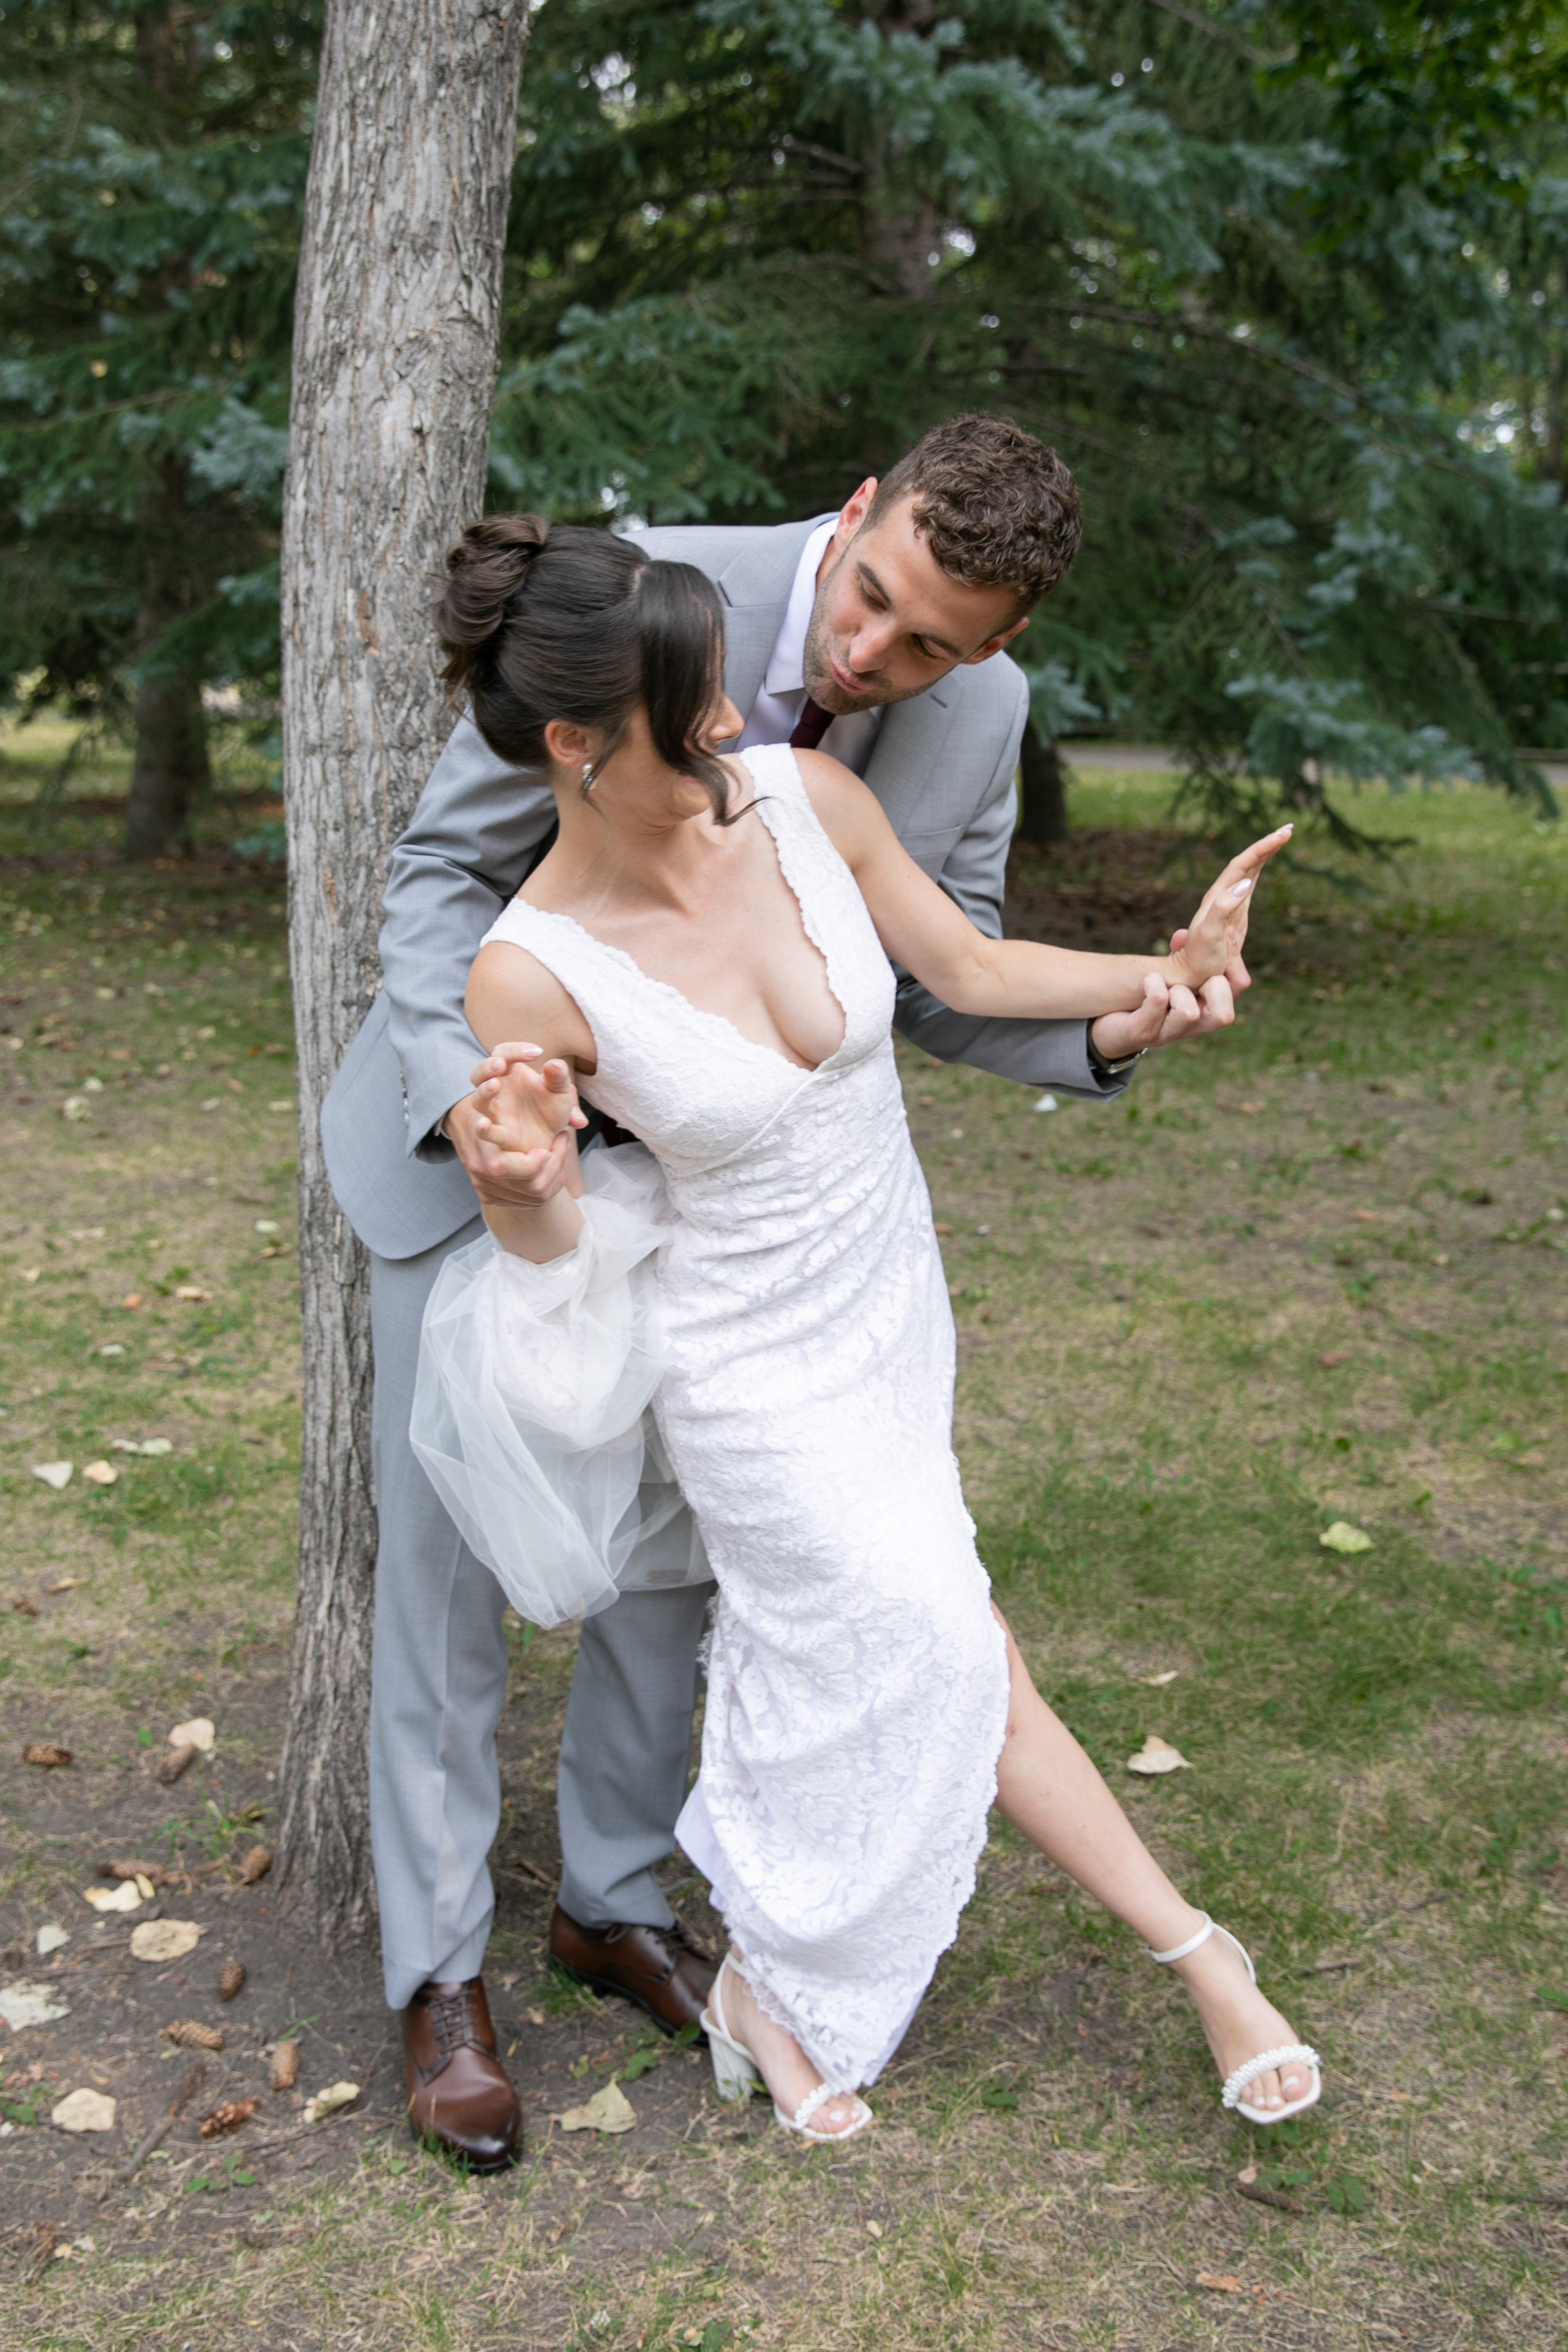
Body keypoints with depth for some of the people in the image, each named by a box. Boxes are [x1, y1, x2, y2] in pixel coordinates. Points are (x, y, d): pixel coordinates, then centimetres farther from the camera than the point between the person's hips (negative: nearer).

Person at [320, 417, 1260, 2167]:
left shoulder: (979, 713, -13)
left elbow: (940, 984, -3)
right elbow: (446, 865, -19)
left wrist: (1109, 1034, -24)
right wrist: (464, 1088, -36)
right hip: (468, 1136, -4)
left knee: (672, 1541, 8)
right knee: (445, 1551, 1)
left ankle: (612, 1898, 30)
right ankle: (439, 1972, 17)